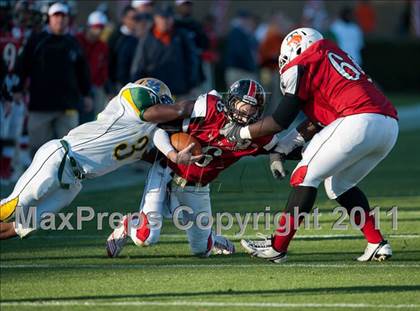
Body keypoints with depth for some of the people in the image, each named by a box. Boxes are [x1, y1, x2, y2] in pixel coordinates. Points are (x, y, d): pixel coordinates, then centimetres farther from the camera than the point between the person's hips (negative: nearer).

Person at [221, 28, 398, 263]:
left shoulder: (302, 66, 7)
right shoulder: (334, 55, 32)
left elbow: (281, 121, 6)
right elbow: (317, 122, 33)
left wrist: (241, 133, 19)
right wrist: (282, 150, 35)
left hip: (360, 123, -8)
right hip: (391, 126, 8)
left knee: (306, 177, 3)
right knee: (339, 184, 23)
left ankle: (277, 247, 5)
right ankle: (377, 245, 15)